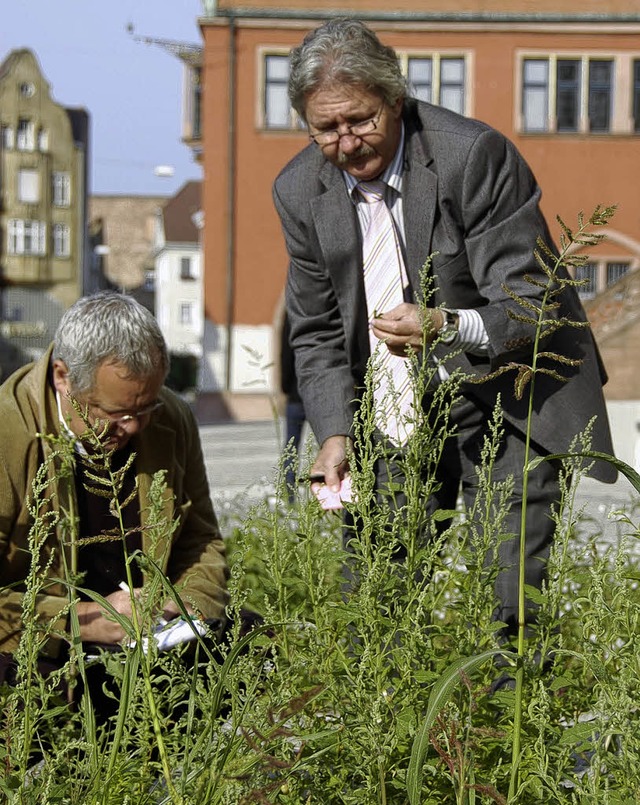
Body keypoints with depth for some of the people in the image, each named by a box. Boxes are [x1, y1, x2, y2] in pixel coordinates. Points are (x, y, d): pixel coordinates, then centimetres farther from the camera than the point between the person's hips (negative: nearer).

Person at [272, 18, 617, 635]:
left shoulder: (475, 155, -20)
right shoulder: (299, 190, -3)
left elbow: (531, 304, -20)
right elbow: (317, 332, 4)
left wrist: (449, 327, -40)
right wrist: (335, 433, -11)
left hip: (508, 396, -4)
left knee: (507, 594, -10)